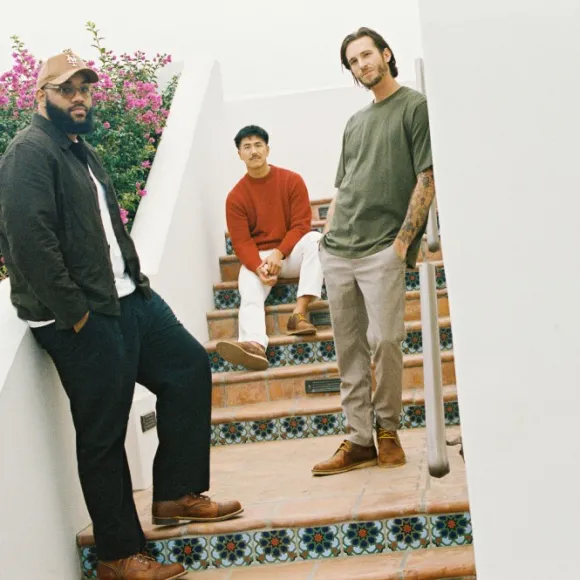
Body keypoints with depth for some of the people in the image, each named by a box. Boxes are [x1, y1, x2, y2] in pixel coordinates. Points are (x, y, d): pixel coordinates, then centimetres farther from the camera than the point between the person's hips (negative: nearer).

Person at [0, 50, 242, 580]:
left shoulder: (82, 151, 17)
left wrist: (135, 279, 11)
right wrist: (76, 314, -21)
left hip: (129, 299, 10)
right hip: (83, 321, -10)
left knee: (189, 367, 14)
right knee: (103, 436, -1)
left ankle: (177, 495, 22)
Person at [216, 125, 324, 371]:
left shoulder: (292, 180, -3)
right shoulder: (236, 196, -3)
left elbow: (301, 225, -8)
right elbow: (241, 242, -7)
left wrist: (279, 253, -24)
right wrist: (258, 267, -27)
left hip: (291, 252, 1)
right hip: (257, 258, 0)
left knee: (314, 239, -31)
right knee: (250, 297, -30)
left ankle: (299, 314, -36)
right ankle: (254, 345, -61)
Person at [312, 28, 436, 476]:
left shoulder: (415, 107, 2)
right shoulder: (354, 123, 22)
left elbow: (427, 180, -6)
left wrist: (403, 241, -12)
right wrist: (327, 237, 13)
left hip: (383, 249, -6)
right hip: (337, 251, 6)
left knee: (385, 341, -12)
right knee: (349, 348, 4)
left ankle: (388, 430, 6)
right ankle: (359, 439, 8)